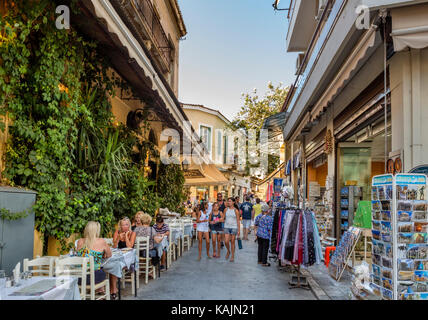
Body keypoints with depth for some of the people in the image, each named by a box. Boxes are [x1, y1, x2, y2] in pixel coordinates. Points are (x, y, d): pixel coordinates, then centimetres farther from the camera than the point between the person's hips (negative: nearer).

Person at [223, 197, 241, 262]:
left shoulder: (236, 210, -3)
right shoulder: (226, 209, 5)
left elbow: (238, 220, 0)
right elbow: (224, 218, 10)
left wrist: (239, 230, -3)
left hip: (234, 227, -2)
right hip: (227, 227, 2)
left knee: (232, 242, 2)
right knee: (226, 241, -6)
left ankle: (232, 256, 14)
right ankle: (228, 251, 23)